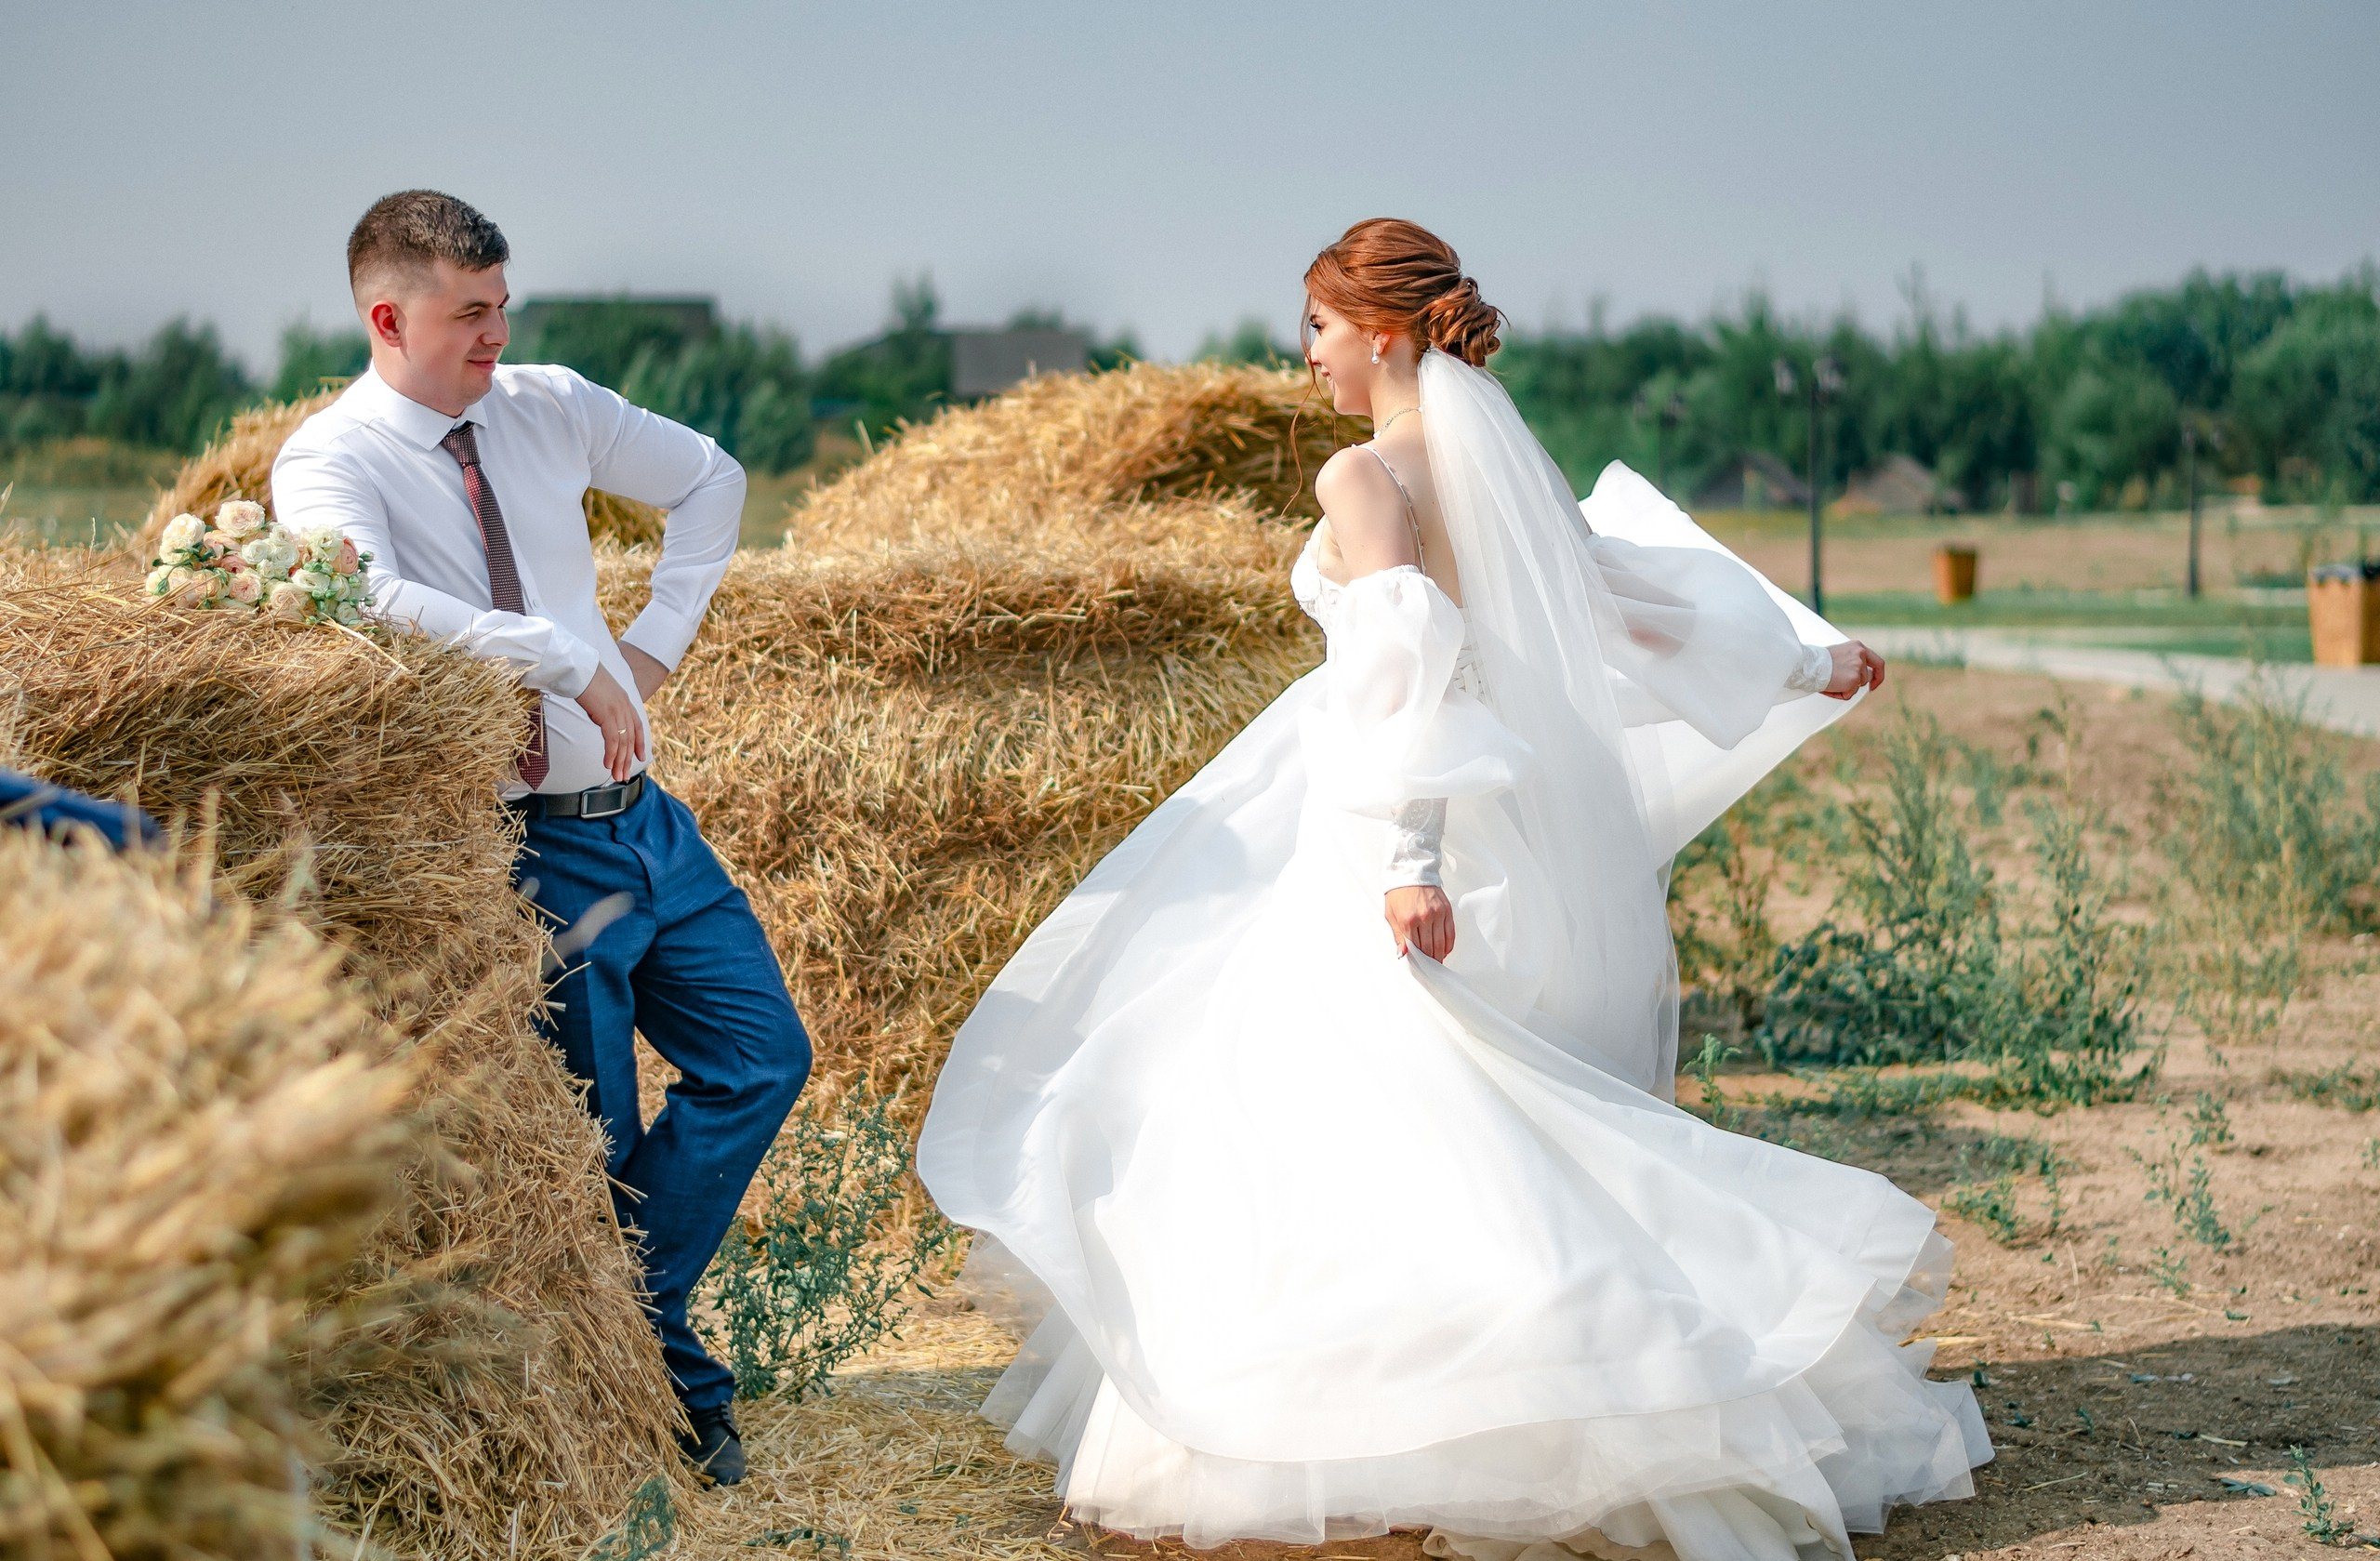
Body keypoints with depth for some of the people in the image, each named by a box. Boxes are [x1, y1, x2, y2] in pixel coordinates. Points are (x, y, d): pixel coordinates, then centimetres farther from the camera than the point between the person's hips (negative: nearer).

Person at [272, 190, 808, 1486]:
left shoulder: (547, 406, 7)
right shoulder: (331, 462, -11)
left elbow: (712, 478, 22)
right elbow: (373, 600, -32)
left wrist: (660, 635, 10)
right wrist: (572, 661, -30)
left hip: (643, 816, 7)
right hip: (528, 849, -7)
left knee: (763, 1056, 8)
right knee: (589, 1140, 1)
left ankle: (634, 1321, 21)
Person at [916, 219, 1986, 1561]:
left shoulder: (1365, 477, -12)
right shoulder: (1499, 458, 11)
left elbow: (1404, 659, -24)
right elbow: (1632, 599, 17)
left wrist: (1407, 855, -30)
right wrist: (1804, 666, 30)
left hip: (1398, 848, -8)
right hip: (1526, 839, 8)